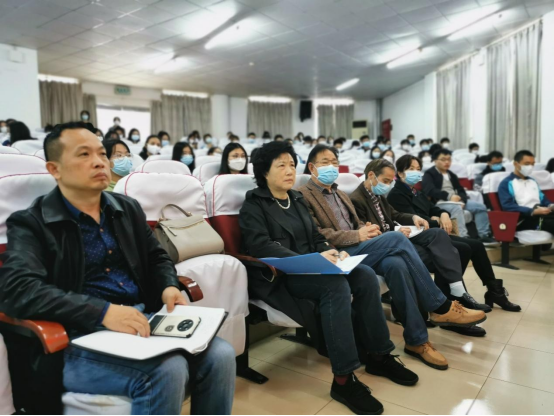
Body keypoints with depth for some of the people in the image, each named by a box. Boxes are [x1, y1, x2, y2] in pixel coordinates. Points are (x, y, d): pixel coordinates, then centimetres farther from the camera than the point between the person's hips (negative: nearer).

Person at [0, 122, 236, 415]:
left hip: (144, 319, 5)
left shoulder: (128, 209, 15)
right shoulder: (30, 224, -1)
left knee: (219, 354, -18)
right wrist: (102, 312, -27)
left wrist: (169, 287, -2)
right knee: (167, 370, -30)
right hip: (83, 336, -5)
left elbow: (157, 257, 22)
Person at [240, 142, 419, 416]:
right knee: (336, 285, -32)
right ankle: (343, 380, -26)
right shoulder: (254, 205, -3)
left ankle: (378, 354, -2)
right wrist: (312, 259, -27)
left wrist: (332, 253, -6)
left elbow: (316, 237, 18)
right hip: (278, 277, -7)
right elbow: (261, 246, -18)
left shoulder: (297, 199, 19)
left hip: (308, 268, 7)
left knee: (366, 276, -16)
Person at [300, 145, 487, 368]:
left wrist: (367, 228, 0)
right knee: (396, 238, -25)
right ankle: (441, 308, -15)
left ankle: (416, 339, -18)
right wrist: (357, 235, -16)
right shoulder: (303, 195, 0)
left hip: (356, 250, 7)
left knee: (396, 263, -27)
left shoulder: (340, 194, 27)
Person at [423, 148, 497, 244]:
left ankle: (483, 235, -5)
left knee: (481, 207, -4)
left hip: (456, 201, 8)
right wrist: (449, 196, -23)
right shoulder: (429, 174, 1)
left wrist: (461, 200, -7)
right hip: (440, 202, -8)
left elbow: (461, 190, 18)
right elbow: (430, 191, -15)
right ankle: (463, 237, -43)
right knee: (457, 208, -38)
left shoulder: (451, 175, 25)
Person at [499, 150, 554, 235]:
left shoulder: (533, 181, 30)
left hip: (541, 214, 7)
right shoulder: (506, 183, 4)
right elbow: (508, 206, -10)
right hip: (524, 219, -7)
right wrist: (533, 211, -19)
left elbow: (543, 199, 29)